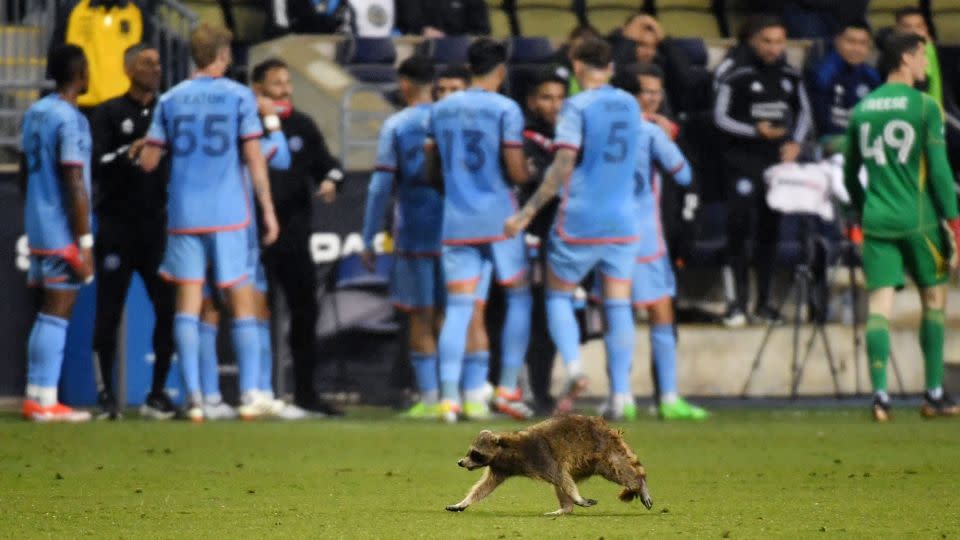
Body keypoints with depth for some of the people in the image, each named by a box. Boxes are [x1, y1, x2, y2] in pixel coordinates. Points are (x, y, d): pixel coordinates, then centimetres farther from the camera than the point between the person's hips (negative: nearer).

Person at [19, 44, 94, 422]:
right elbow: (75, 183, -18)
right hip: (63, 233, -8)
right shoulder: (70, 119, -15)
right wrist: (85, 242, -16)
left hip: (38, 228, 8)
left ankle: (35, 397, 16)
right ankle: (45, 402, -3)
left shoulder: (34, 113, 10)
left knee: (48, 314, 14)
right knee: (57, 315, -4)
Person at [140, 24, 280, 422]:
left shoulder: (170, 100, 6)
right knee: (241, 303, 6)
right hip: (228, 215, -2)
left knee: (188, 303, 2)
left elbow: (148, 161, 4)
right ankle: (249, 396, 3)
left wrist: (141, 152, 28)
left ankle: (193, 398, -4)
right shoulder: (239, 97, -1)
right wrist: (268, 210, 0)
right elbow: (253, 158, -5)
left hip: (183, 215, 2)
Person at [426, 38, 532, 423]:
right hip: (499, 218, -4)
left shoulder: (440, 110, 9)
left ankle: (450, 395, -12)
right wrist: (529, 171, 11)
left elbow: (431, 172, 15)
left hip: (456, 222, 4)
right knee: (519, 295, 13)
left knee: (459, 308, 1)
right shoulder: (505, 110, -7)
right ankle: (508, 389, 7)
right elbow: (516, 173, -11)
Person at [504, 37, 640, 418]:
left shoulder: (577, 106, -10)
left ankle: (574, 368, -10)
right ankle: (621, 392, 0)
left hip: (578, 220, -4)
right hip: (622, 222, 4)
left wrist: (528, 212, -15)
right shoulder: (630, 105, 8)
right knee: (618, 305, 5)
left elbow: (563, 168, -17)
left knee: (558, 296, 11)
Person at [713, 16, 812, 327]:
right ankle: (737, 301, -8)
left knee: (769, 231, 7)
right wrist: (755, 131, -18)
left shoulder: (790, 77, 9)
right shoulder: (736, 77, -7)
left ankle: (763, 299, 14)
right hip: (743, 161, -4)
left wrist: (795, 142, 1)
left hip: (777, 161, 5)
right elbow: (721, 117, -6)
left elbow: (804, 113, 18)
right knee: (740, 228, -10)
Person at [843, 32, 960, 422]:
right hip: (918, 220, -4)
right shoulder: (925, 106, -6)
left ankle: (880, 394, -13)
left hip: (876, 220, 4)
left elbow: (849, 174, 15)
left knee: (879, 304, 0)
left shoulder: (861, 110, 9)